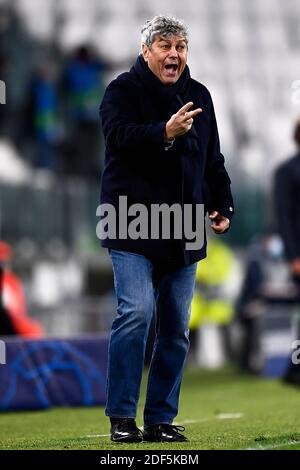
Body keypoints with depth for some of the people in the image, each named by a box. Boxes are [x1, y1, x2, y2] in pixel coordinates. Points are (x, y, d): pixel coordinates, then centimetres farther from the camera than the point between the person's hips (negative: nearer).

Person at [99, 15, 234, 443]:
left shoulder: (199, 96, 15)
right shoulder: (123, 90, -2)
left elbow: (213, 160, 23)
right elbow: (119, 135, -22)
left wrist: (223, 206, 13)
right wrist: (164, 133, -36)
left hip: (183, 232, 6)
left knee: (176, 327, 5)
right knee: (136, 312, -18)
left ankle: (161, 419, 13)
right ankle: (121, 417, -11)